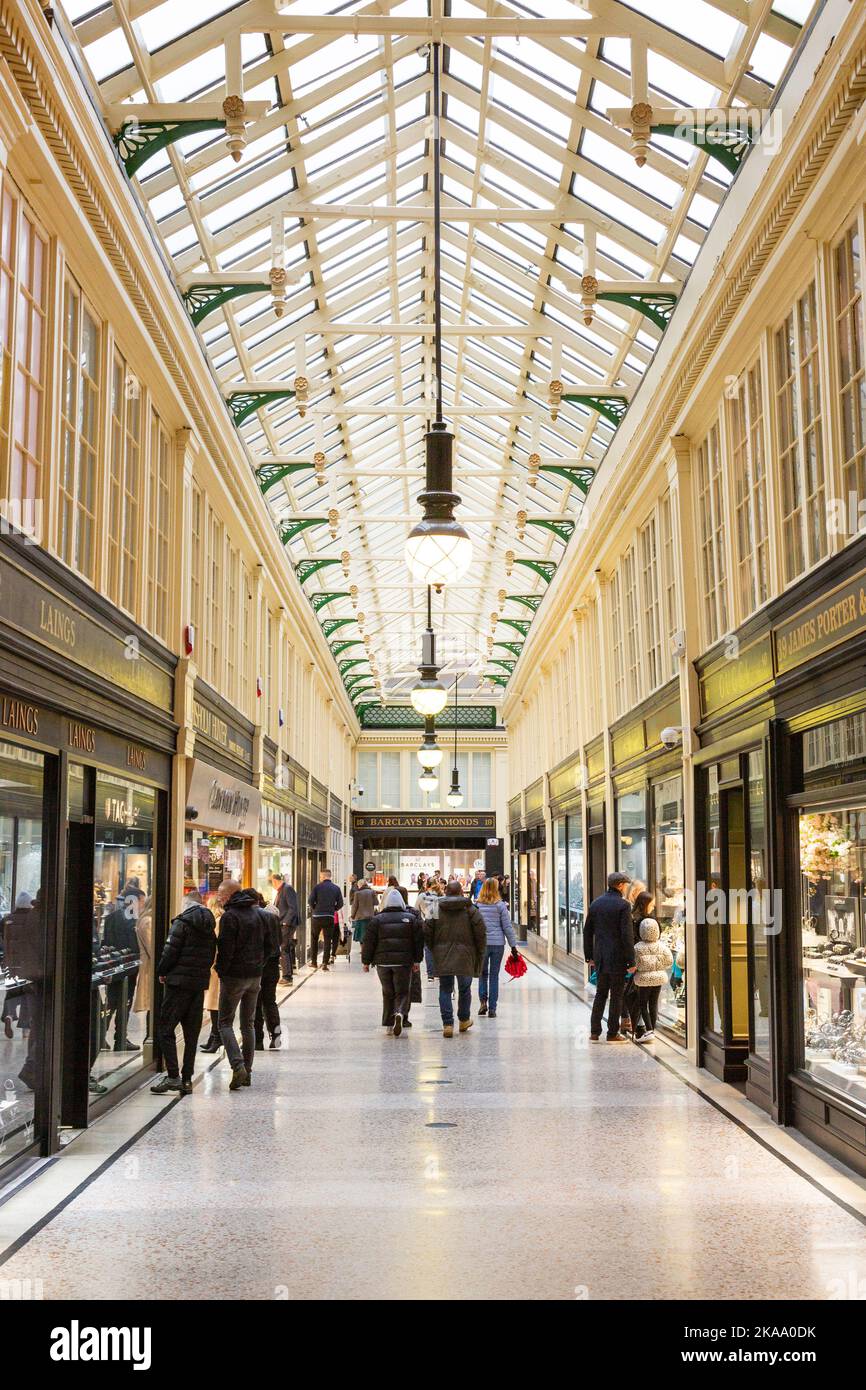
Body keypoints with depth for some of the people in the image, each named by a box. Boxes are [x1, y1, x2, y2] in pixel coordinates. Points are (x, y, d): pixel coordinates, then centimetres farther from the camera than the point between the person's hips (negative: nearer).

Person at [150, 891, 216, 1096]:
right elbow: (211, 956, 12)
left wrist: (162, 972, 3)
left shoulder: (182, 922, -8)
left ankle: (173, 1076, -10)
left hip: (179, 982, -6)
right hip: (200, 983, 7)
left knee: (166, 1029, -1)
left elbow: (171, 951, -12)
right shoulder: (209, 927, 12)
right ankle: (187, 1079, 10)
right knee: (192, 1033, 9)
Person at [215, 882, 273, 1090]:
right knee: (248, 1024, 15)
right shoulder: (260, 914, 8)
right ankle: (247, 1071, 16)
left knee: (225, 1023, 1)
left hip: (234, 977, -7)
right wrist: (258, 964, 14)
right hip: (255, 976, 7)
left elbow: (226, 948, -18)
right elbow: (270, 944, 10)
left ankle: (238, 1067, -15)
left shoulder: (229, 916, -14)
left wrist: (221, 970, -5)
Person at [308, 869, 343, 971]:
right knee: (327, 940, 5)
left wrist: (314, 910, 10)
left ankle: (314, 961, 16)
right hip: (330, 917, 1)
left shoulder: (317, 887, -2)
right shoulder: (336, 888, 5)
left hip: (317, 916, -1)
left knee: (314, 938, 15)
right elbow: (340, 903, 3)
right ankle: (325, 963, -2)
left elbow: (311, 900, -7)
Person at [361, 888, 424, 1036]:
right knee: (402, 992, 4)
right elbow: (418, 940, 3)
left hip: (383, 962, 1)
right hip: (404, 962, -1)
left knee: (388, 993, 13)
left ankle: (389, 1023, 14)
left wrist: (366, 961, 10)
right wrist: (417, 960, 9)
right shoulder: (411, 918, 3)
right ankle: (400, 1013, -23)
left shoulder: (376, 919, 1)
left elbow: (369, 942, 2)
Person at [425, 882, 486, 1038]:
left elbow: (427, 932, 0)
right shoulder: (470, 909, -1)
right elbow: (481, 933, -4)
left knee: (445, 990, 5)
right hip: (465, 956, 0)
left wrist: (434, 949, 13)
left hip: (442, 956, 0)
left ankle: (447, 1024, -4)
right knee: (464, 988, 16)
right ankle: (464, 1020, 30)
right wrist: (479, 954, 6)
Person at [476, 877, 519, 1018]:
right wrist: (513, 946, 4)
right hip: (498, 943, -1)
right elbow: (507, 927, -2)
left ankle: (483, 1001, 0)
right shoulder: (500, 905, -4)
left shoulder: (476, 905, -2)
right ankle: (492, 1009, 7)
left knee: (482, 973, 17)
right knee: (494, 975, 7)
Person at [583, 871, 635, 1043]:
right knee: (616, 995, 4)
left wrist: (590, 956, 17)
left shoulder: (596, 903, 7)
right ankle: (613, 1033, 7)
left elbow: (587, 931, 11)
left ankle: (594, 1032, 14)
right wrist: (631, 961, -11)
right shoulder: (623, 905, -12)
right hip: (617, 958, -6)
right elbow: (627, 935, -16)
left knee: (600, 994, 14)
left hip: (600, 958, 6)